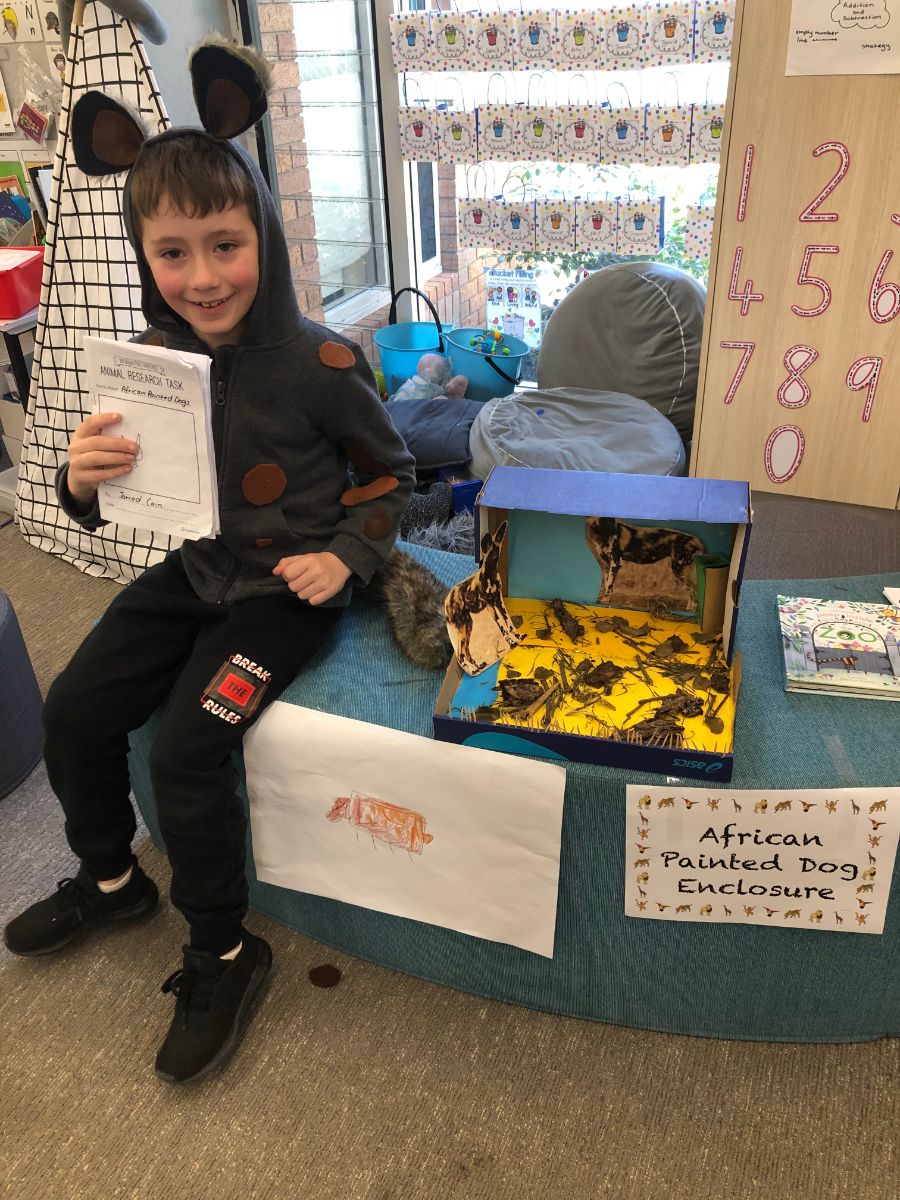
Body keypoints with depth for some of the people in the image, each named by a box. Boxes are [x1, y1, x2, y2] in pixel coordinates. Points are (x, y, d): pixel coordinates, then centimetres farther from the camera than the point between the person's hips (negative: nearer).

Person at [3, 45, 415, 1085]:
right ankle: (109, 881, 33)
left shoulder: (320, 365, -17)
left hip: (285, 589, -6)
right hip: (192, 574, 6)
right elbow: (118, 499, 6)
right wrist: (85, 479, -17)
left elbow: (390, 471, -3)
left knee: (186, 751, -18)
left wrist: (344, 555, -17)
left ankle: (223, 954, 7)